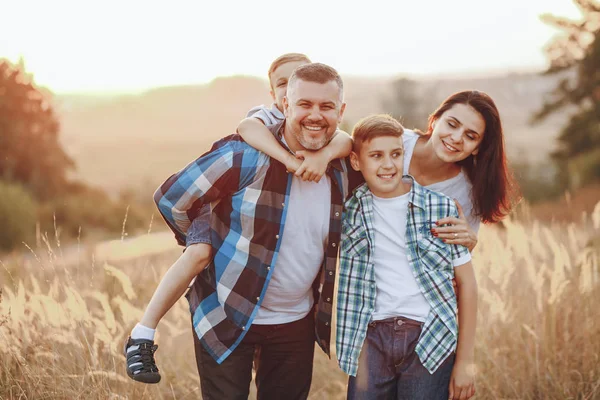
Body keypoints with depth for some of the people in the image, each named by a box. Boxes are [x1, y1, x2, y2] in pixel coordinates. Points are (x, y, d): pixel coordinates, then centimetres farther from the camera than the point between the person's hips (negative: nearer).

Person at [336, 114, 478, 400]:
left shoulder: (442, 208, 0)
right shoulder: (348, 210, 4)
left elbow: (465, 283, 2)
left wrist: (464, 361, 0)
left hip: (430, 341, -1)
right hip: (372, 337, 2)